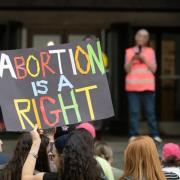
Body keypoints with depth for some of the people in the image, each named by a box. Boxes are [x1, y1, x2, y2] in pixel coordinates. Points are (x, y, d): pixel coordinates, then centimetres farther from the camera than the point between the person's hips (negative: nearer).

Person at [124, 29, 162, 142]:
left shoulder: (150, 51, 11)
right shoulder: (129, 51, 11)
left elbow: (153, 69, 3)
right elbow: (127, 69, 4)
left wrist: (143, 59, -8)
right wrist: (132, 59, -11)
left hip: (147, 85, 0)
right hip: (133, 86, 0)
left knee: (150, 111, -2)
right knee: (134, 112, -6)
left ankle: (155, 135, 0)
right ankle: (134, 135, -4)